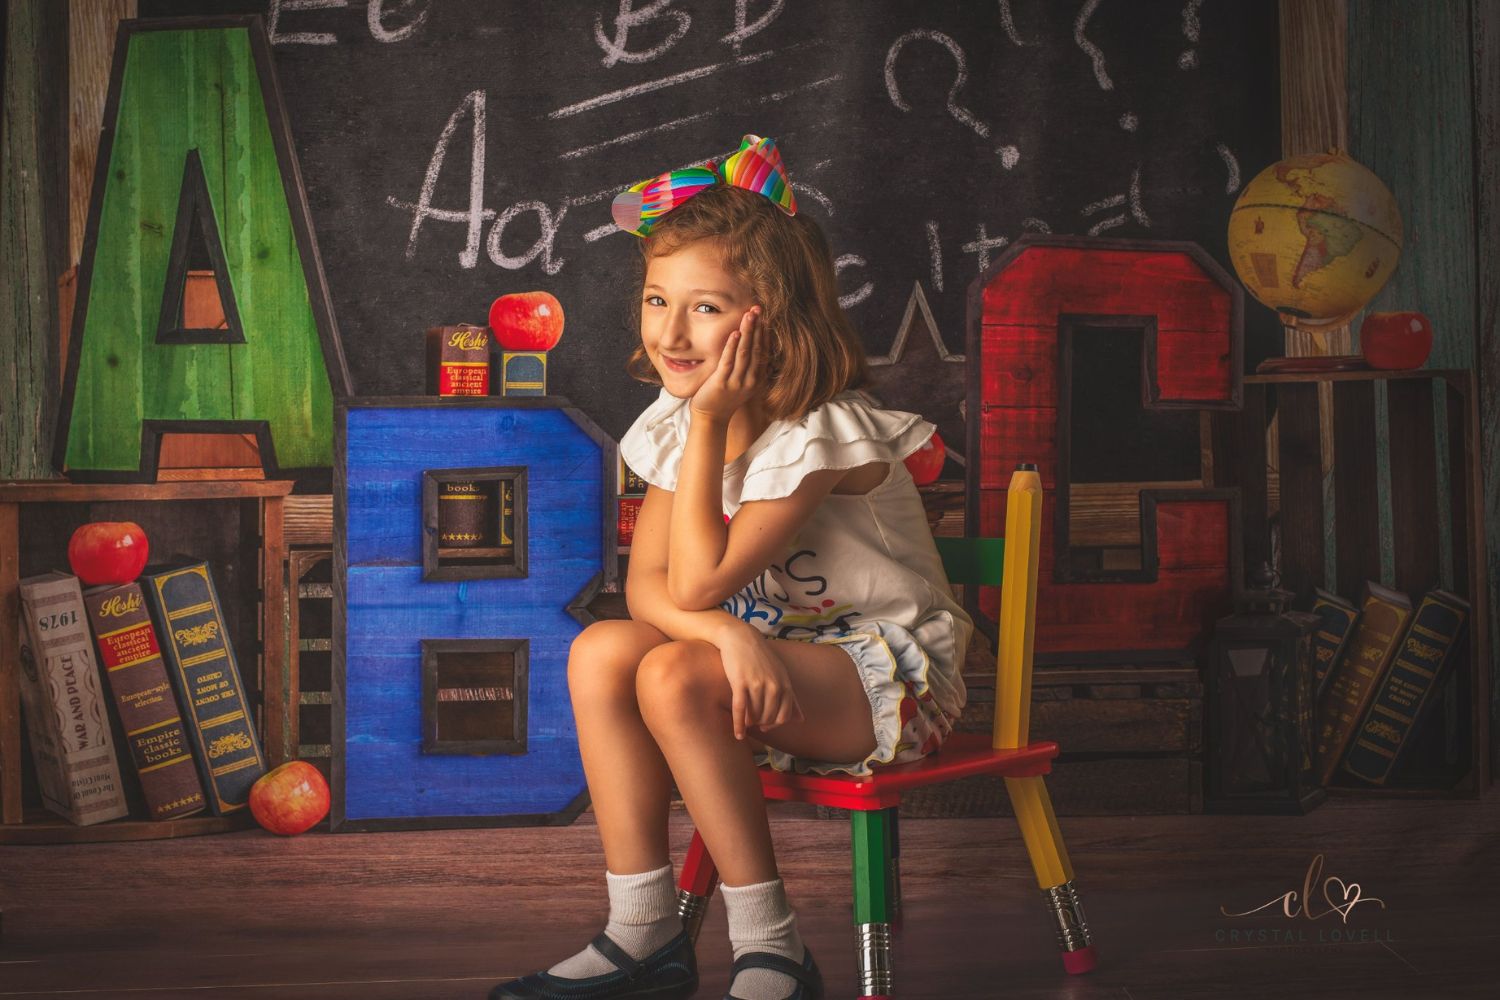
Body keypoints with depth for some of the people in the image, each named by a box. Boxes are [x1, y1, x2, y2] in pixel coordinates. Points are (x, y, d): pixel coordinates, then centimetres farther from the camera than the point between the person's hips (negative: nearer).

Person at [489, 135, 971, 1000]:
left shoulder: (818, 433, -22)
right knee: (602, 650, -14)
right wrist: (727, 631, -28)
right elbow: (648, 585, -6)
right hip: (769, 663, 8)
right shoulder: (674, 424, 2)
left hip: (892, 674, -8)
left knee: (676, 678, -29)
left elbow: (699, 582, -25)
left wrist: (709, 422, -24)